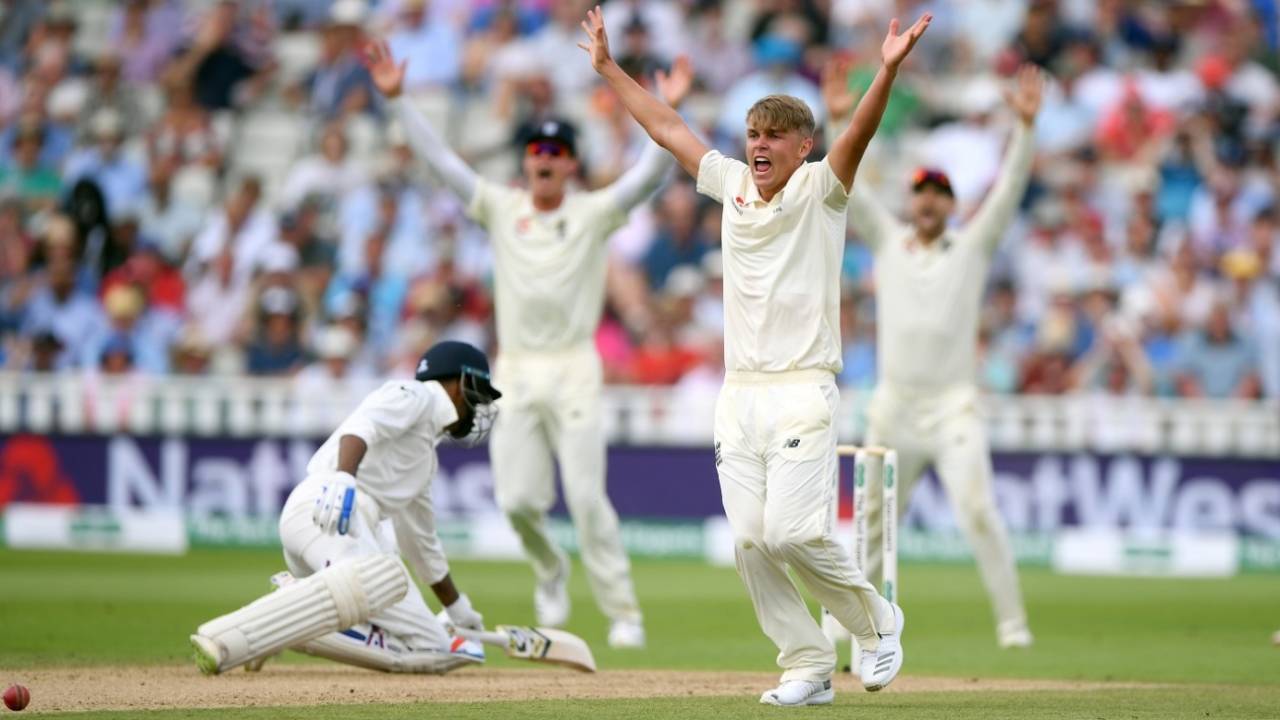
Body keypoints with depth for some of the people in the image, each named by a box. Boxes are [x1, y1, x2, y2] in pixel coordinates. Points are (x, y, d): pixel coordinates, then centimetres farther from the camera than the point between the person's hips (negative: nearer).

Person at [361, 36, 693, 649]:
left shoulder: (595, 213, 5)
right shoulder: (501, 208, 12)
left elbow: (649, 174, -9)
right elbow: (438, 158, 8)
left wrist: (670, 111, -22)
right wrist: (396, 98, 0)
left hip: (574, 372, -3)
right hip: (514, 371, 3)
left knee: (586, 497, -9)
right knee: (518, 500, -3)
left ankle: (622, 614, -4)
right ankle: (550, 570, 28)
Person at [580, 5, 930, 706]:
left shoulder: (819, 190, -2)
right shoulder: (732, 184, 14)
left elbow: (859, 133, -19)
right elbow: (667, 128, 23)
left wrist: (889, 69, -35)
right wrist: (607, 67, 26)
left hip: (802, 392, -6)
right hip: (738, 395, 6)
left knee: (792, 531, -16)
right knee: (751, 542, -2)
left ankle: (876, 621, 8)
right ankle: (808, 668, 5)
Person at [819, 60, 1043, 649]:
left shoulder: (972, 246, 7)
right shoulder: (888, 241, 12)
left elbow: (1009, 189, -4)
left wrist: (1024, 126, -16)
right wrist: (841, 121, -8)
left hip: (952, 407, -3)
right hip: (894, 405, 3)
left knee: (978, 511, -15)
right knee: (873, 516, 10)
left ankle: (1011, 622, -12)